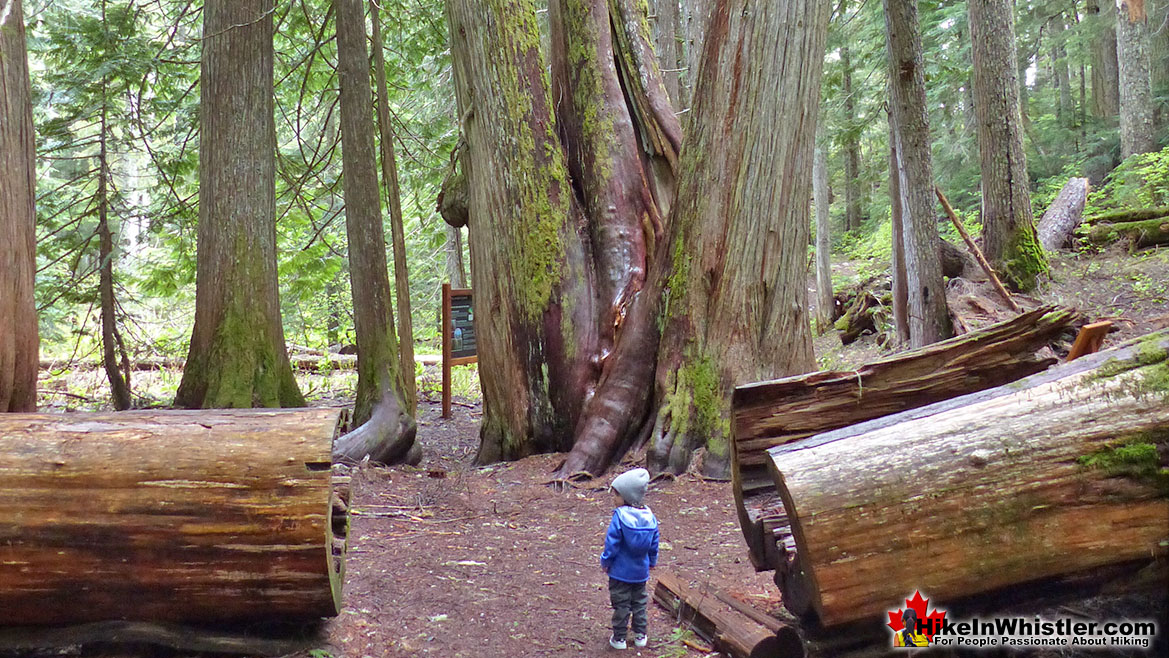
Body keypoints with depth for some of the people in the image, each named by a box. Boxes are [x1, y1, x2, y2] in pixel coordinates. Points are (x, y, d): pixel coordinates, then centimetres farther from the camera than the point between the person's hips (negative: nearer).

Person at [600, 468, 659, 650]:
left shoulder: (620, 516, -21)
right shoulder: (650, 517, -4)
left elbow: (612, 545, -17)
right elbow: (654, 545, 5)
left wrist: (605, 562, -2)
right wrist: (652, 561, 20)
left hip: (620, 572, -5)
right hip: (641, 571, 5)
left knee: (621, 604, 7)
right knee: (639, 602, 19)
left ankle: (619, 638, 15)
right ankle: (640, 635, 26)